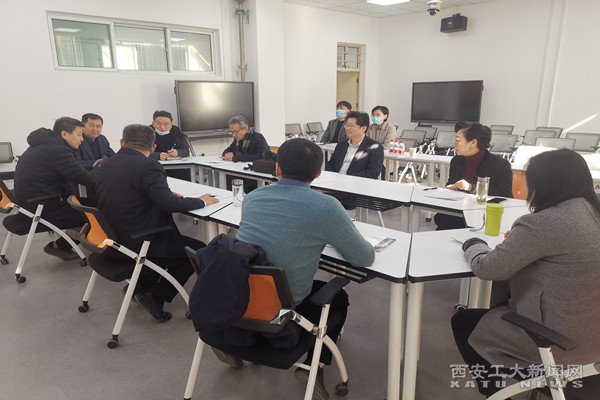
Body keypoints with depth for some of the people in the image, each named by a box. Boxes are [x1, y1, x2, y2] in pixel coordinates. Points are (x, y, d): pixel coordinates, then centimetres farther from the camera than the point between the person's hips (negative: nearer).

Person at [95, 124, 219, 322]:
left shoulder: (105, 165, 7)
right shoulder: (148, 166, -19)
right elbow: (169, 204, -27)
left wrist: (165, 193, 15)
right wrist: (201, 201, -11)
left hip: (114, 239, 9)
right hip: (139, 246, -9)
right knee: (199, 250, 6)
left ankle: (140, 285, 19)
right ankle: (157, 297, 2)